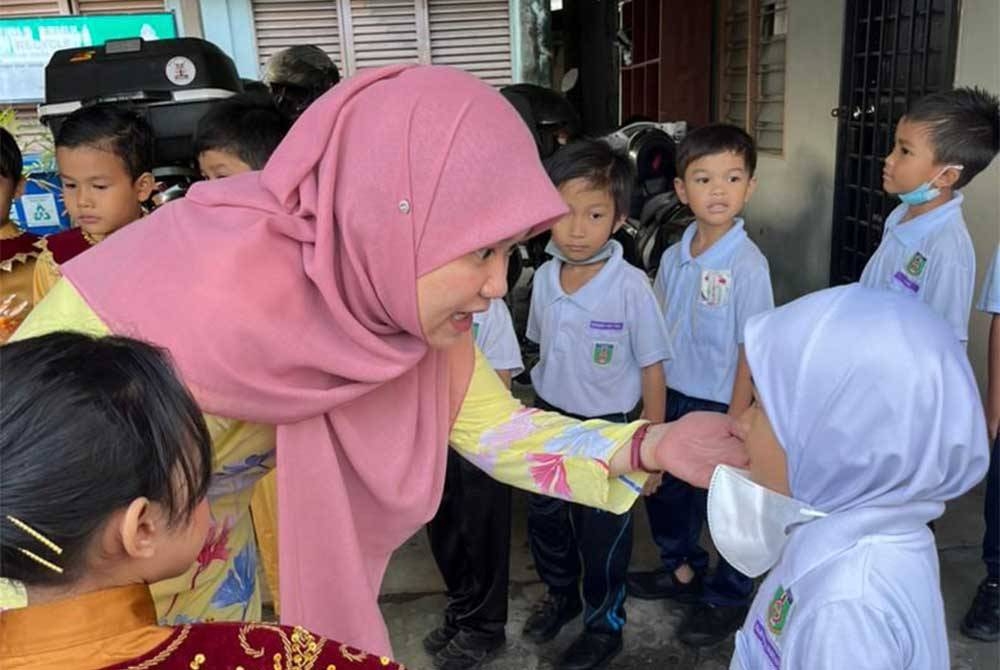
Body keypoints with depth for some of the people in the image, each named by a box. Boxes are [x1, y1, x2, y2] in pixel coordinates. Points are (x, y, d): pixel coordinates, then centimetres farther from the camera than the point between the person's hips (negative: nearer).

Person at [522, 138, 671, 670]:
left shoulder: (631, 287, -22)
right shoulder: (545, 276, -7)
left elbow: (651, 367, -14)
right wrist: (543, 413, 15)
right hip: (549, 419, 5)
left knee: (602, 535, 13)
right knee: (543, 518, 22)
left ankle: (604, 626, 38)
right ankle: (560, 593, 51)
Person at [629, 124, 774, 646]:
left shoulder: (748, 264, -18)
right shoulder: (674, 257, 0)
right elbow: (659, 332, 8)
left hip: (718, 405, -6)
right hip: (673, 397, 6)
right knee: (664, 489, 21)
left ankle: (727, 599, 34)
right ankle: (682, 569, 46)